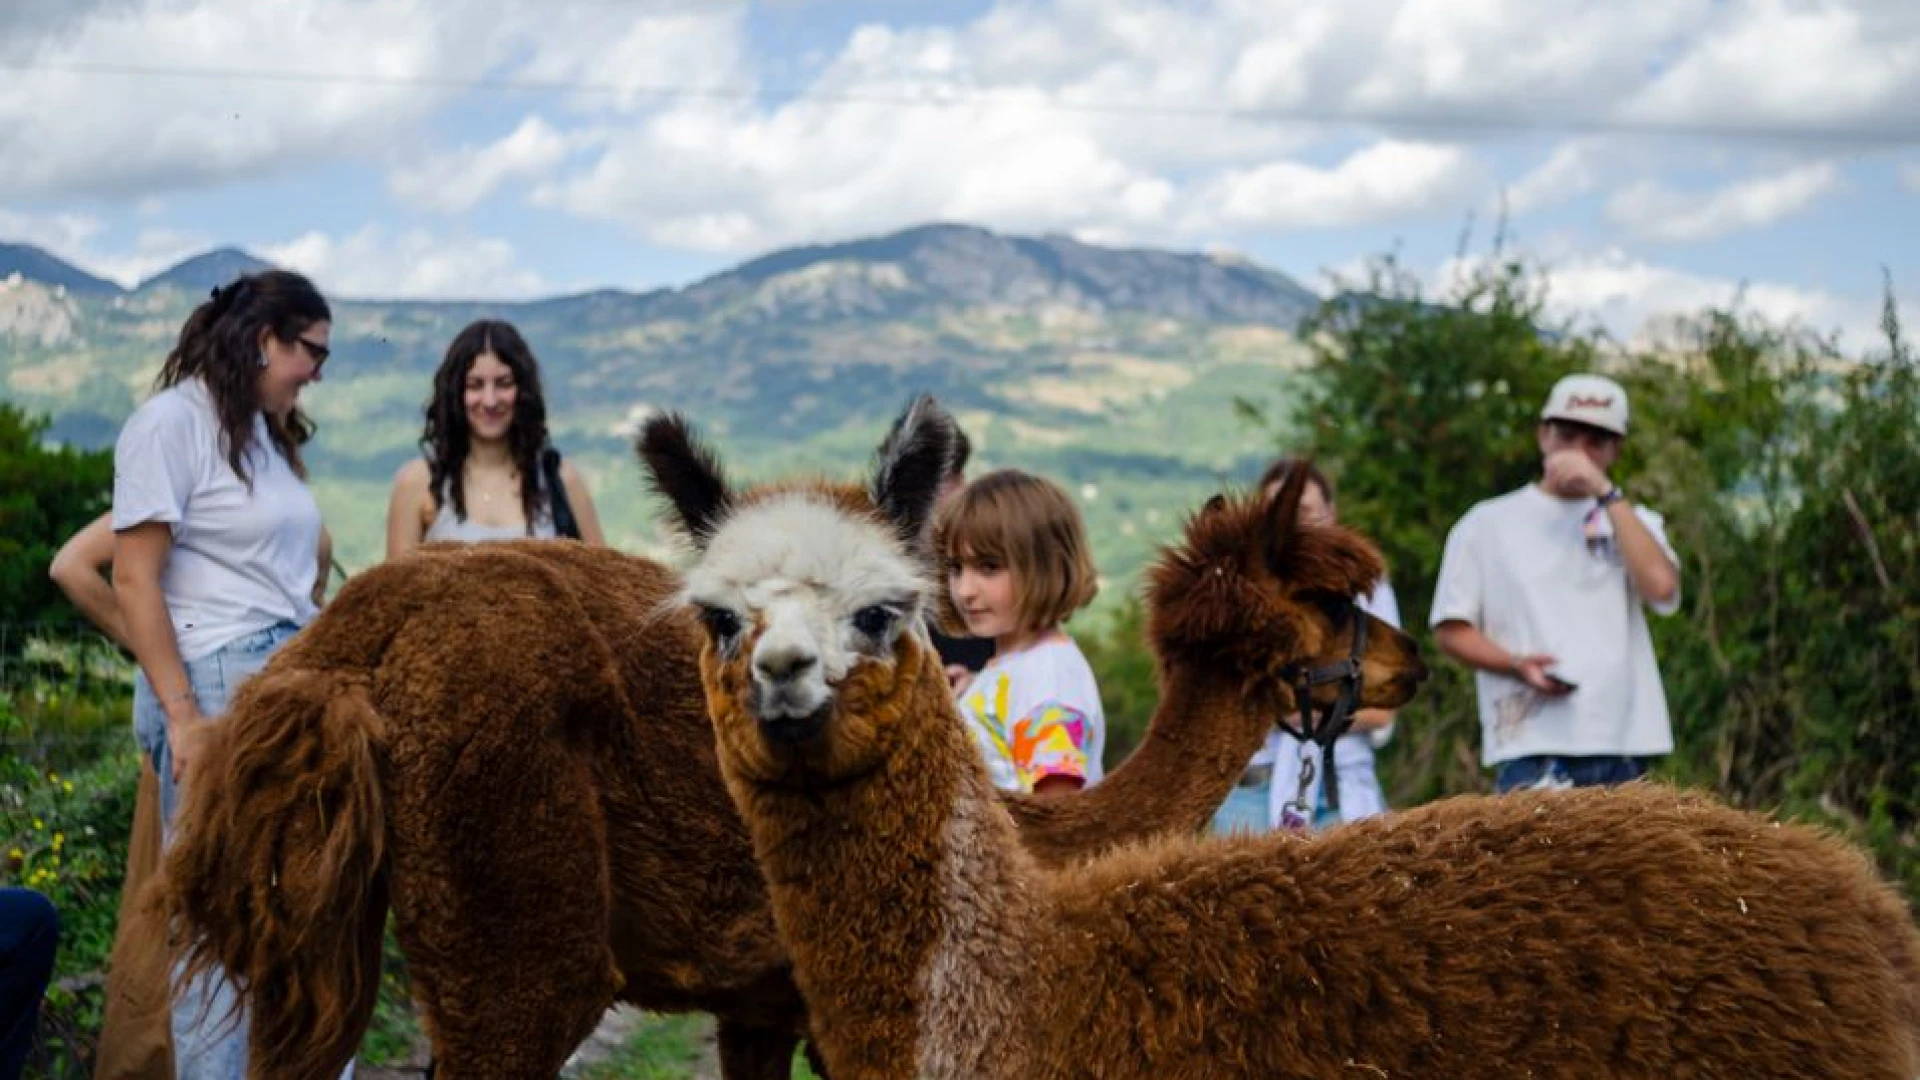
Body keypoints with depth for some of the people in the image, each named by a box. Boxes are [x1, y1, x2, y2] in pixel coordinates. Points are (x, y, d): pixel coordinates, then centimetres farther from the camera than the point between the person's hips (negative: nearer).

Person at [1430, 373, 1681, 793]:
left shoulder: (1632, 522, 15)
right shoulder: (1489, 523, 8)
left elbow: (1661, 586, -6)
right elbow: (1450, 629, 6)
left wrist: (1606, 493, -7)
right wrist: (1516, 664, -12)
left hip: (1621, 745, 3)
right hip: (1533, 746, -3)